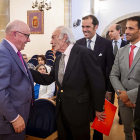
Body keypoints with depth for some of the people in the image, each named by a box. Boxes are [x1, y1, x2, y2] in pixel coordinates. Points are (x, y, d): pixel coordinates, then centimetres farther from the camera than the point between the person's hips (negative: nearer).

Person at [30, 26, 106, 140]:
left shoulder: (84, 53, -17)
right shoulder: (59, 59, 9)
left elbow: (97, 82, -16)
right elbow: (48, 79, 8)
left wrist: (98, 109, -10)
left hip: (79, 110, -7)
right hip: (61, 110, 7)